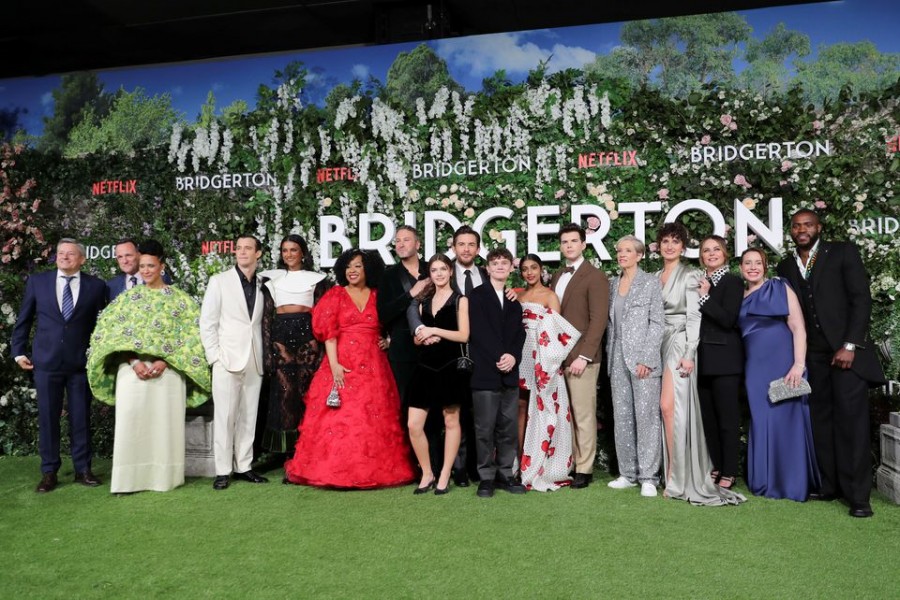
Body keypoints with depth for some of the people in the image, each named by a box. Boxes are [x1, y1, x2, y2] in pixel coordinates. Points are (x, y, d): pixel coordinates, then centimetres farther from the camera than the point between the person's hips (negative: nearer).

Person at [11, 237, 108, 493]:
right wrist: (19, 351, 7)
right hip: (46, 361, 1)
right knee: (47, 418, 5)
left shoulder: (96, 286, 2)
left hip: (81, 362, 0)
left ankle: (82, 469, 16)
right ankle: (49, 472, 14)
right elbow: (23, 320, 11)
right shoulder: (37, 281, 5)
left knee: (81, 417, 6)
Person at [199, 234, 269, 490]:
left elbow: (261, 323, 11)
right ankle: (223, 471, 6)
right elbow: (207, 323, 0)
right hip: (227, 361, -3)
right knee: (225, 417, -2)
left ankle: (243, 467, 16)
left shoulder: (262, 286, 9)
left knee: (248, 417, 8)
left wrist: (264, 355, 2)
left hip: (254, 362, 3)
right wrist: (215, 356, -6)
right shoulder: (219, 281, 2)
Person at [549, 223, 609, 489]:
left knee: (583, 415, 0)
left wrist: (583, 356, -16)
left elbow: (598, 320, -10)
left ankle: (584, 469, 9)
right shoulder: (556, 277, 18)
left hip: (580, 358, -6)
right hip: (558, 356, 6)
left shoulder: (595, 276, -3)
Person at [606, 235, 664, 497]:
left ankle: (648, 477, 3)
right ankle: (627, 473, 16)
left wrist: (646, 359, -14)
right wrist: (610, 355, 8)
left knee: (646, 416, -3)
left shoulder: (651, 282, -2)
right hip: (618, 360, 6)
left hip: (643, 358, -5)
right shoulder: (613, 284, 14)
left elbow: (657, 323, -7)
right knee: (621, 417, 7)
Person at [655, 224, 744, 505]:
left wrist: (689, 354, -16)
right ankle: (677, 475, 12)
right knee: (669, 408, 5)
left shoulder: (690, 276, -3)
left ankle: (677, 477, -6)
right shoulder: (655, 277, 16)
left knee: (670, 406, -14)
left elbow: (694, 317, -9)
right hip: (658, 345, 6)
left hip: (679, 344, -6)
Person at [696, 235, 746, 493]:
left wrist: (704, 297, -14)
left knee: (727, 417, -1)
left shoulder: (733, 282, -4)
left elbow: (727, 319, -15)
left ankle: (729, 473, 6)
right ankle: (716, 467, 20)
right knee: (708, 417, 10)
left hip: (724, 360, -6)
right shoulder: (698, 283, 14)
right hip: (703, 358, 6)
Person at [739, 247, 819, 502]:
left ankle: (793, 483, 8)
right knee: (761, 421, 6)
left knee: (786, 419, -2)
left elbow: (798, 327, -7)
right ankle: (766, 482, 16)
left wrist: (799, 364, -17)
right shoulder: (740, 297, 13)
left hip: (782, 364, -4)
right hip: (755, 368, 4)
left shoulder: (779, 288, 0)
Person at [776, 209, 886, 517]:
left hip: (846, 350, -4)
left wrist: (850, 345, -13)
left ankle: (858, 494, -4)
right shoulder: (786, 267, 12)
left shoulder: (843, 252, 1)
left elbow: (862, 299, -5)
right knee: (820, 420, 4)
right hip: (812, 355, 4)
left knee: (851, 420, -8)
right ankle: (829, 485, 10)